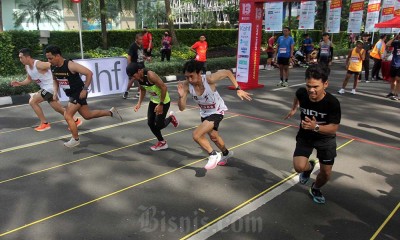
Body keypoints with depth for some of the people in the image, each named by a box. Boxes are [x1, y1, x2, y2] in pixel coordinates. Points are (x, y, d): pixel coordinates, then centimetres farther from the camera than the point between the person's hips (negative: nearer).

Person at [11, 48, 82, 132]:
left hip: (50, 87, -9)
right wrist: (19, 83, 5)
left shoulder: (39, 65, -22)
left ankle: (44, 123, 0)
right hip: (45, 88, 9)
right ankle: (75, 120, 23)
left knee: (32, 101, -9)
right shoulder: (27, 67, 6)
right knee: (59, 108, 13)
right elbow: (29, 79, 20)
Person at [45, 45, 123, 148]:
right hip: (72, 94, 8)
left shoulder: (70, 65, -25)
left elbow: (89, 73, -24)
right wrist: (55, 93, 2)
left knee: (67, 116, -10)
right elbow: (56, 80, 17)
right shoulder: (53, 67, -2)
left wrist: (85, 89, -23)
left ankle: (75, 140, 8)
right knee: (87, 115, 16)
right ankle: (111, 112, 33)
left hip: (79, 93, -8)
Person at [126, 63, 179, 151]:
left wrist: (161, 104, -24)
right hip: (153, 101, 8)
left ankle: (171, 118, 27)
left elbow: (164, 87, -29)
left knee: (159, 125, -4)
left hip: (164, 101, -8)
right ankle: (162, 142, 24)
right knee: (150, 123, 6)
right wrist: (139, 103, -3)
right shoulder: (139, 78, -8)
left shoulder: (150, 75, -32)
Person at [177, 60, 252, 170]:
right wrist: (181, 96, -40)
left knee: (196, 135, -21)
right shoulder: (186, 85, -24)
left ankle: (213, 155, 4)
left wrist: (238, 89, -19)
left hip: (217, 111, -6)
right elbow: (182, 108, -21)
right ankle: (226, 153, 58)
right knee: (213, 136, 29)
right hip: (205, 113, 6)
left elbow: (228, 72, -17)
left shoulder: (209, 79, -34)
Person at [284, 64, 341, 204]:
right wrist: (294, 108, 13)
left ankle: (315, 189, 42)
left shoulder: (332, 103, -32)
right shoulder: (302, 92, -24)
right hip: (305, 136, 1)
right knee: (299, 167, -20)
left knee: (326, 173, 6)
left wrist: (316, 127, -44)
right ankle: (309, 166, 20)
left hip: (325, 138, -1)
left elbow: (334, 128, -26)